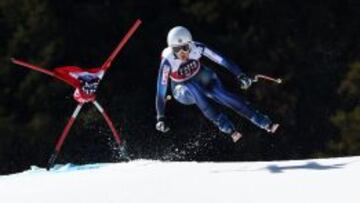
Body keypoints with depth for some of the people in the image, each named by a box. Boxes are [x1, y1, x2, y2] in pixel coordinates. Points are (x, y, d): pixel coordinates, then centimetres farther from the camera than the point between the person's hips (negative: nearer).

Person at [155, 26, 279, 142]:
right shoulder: (168, 61, -30)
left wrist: (240, 75, -27)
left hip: (202, 80, 2)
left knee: (220, 94, -26)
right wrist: (160, 118, -30)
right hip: (184, 92, -2)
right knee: (193, 88, -35)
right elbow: (161, 90, -28)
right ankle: (226, 127, -38)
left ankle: (266, 123, -28)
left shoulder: (196, 48, -25)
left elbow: (221, 59, -21)